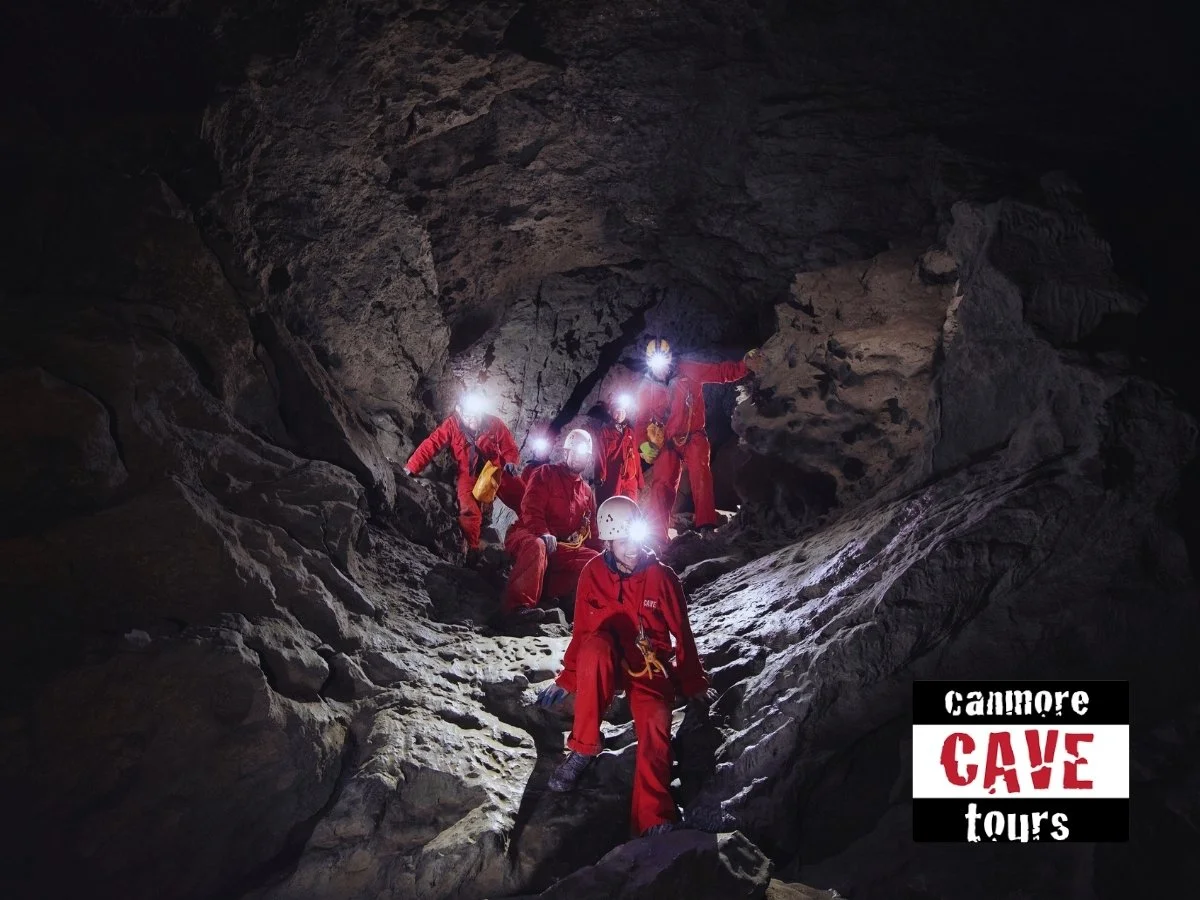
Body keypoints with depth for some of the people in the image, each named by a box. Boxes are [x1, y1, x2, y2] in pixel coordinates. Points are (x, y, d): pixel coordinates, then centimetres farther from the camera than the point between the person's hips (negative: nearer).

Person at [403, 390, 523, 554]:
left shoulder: (495, 424, -11)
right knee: (469, 511, -23)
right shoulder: (452, 425, -13)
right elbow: (431, 445, -17)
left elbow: (510, 448, -1)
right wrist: (410, 468, -24)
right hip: (469, 475, -1)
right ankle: (472, 550, -6)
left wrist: (510, 462, -24)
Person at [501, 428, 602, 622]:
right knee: (537, 546, -40)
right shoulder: (545, 474, 1)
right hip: (529, 535, -6)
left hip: (562, 547, 6)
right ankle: (518, 604, -46)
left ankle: (546, 591, -19)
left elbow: (591, 531, 22)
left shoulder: (587, 491, 21)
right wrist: (544, 534, -30)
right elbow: (531, 508, -14)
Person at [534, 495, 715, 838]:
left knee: (655, 723, -33)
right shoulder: (593, 574, -3)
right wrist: (566, 680, 8)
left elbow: (682, 634, 2)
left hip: (651, 667, -1)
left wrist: (694, 685, 4)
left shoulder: (661, 577, -5)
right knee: (597, 646, -37)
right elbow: (582, 632, 7)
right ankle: (583, 748, -26)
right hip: (606, 664, 1)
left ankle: (653, 823, -40)